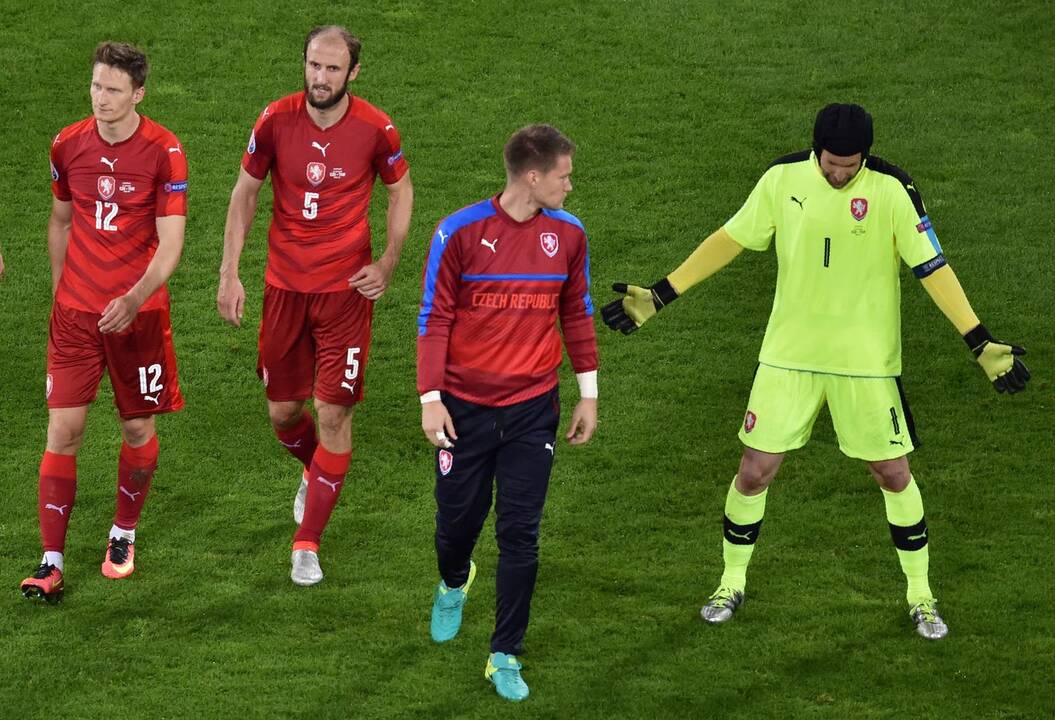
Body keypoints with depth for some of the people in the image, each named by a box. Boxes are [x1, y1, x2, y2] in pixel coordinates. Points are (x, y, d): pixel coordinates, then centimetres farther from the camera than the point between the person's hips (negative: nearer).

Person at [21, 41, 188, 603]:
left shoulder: (164, 151, -10)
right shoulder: (68, 145, 1)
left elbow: (170, 242, -14)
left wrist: (135, 298, -27)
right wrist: (61, 288, 13)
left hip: (138, 311, -2)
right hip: (75, 310, 2)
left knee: (138, 429, 8)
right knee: (62, 430, -6)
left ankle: (123, 536, 31)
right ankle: (51, 563, -5)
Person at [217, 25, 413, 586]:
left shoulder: (375, 129, -10)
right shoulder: (276, 120, -8)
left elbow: (400, 190, 8)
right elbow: (245, 193, 4)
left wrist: (387, 265, -2)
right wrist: (229, 273, -1)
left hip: (345, 289, -2)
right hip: (285, 287, 2)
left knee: (334, 414, -6)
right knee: (282, 412, 11)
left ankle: (308, 544, 4)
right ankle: (314, 472, 47)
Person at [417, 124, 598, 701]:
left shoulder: (567, 233, 1)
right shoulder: (460, 232, -10)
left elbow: (577, 314, 11)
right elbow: (434, 319, -6)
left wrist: (588, 394, 11)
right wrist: (430, 400, -10)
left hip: (532, 410, 2)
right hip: (465, 409, -2)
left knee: (520, 533, -3)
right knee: (459, 520, 12)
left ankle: (505, 657, 8)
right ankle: (453, 585, 47)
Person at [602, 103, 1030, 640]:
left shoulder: (892, 191, -14)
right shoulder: (783, 179, -6)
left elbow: (932, 267, -11)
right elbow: (731, 240, 5)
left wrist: (981, 344, -15)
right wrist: (659, 297, 5)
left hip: (866, 361, -2)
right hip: (788, 355, 2)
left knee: (894, 476, 3)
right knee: (755, 471, 2)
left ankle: (920, 596, 22)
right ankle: (732, 584, 24)